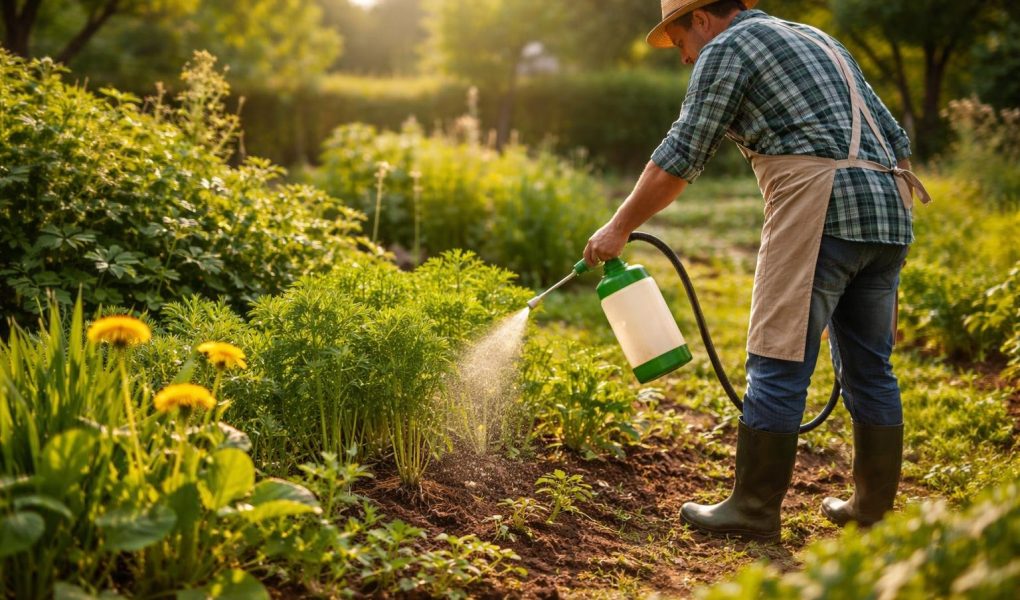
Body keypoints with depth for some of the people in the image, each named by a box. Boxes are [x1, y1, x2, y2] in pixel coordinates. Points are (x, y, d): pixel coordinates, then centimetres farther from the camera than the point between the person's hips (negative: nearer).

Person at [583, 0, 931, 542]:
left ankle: (754, 509, -2)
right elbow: (895, 140, 23)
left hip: (820, 210, -9)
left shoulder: (727, 48, 4)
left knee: (779, 362, -5)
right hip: (889, 212, 9)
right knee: (869, 368, 13)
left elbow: (681, 157, 0)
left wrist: (620, 226, 8)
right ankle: (872, 508, 19)